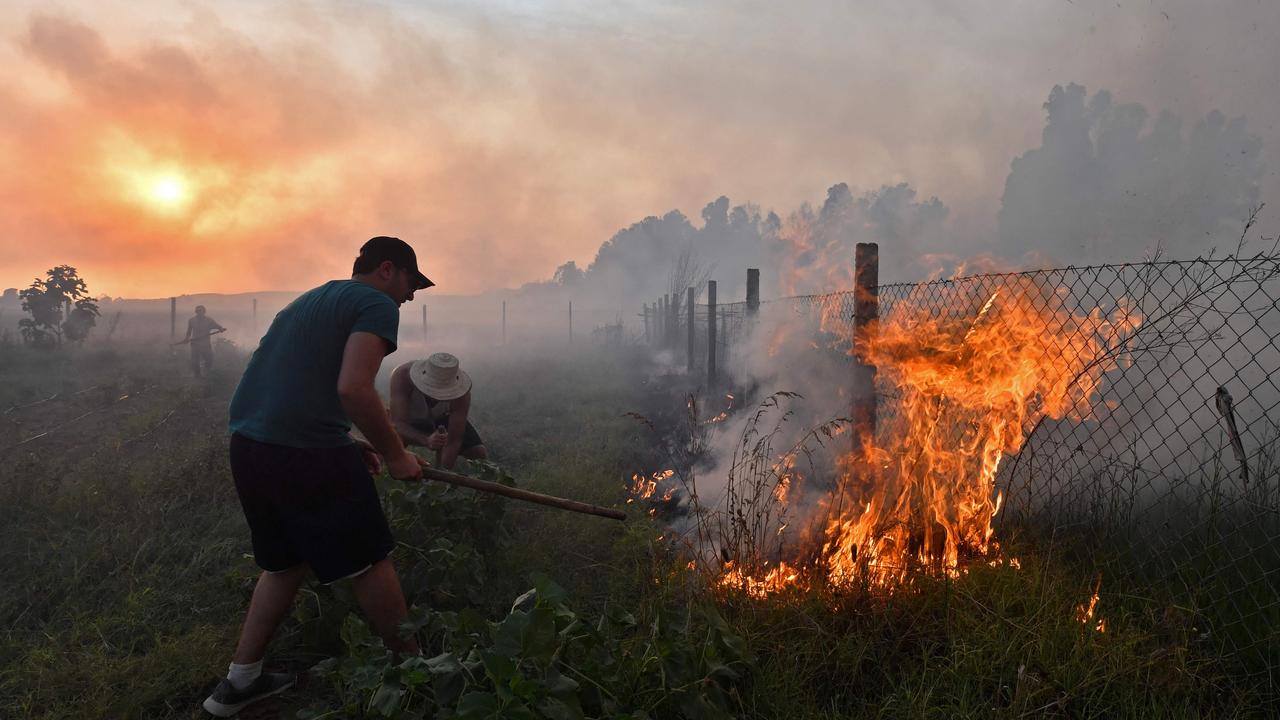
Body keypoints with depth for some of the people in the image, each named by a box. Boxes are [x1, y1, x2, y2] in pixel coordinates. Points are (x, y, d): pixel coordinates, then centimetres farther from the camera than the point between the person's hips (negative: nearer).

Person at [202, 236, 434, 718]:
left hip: (247, 444, 9)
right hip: (306, 454, -8)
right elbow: (352, 388, -18)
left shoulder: (311, 300, 24)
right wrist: (396, 456, -7)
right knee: (369, 563, 7)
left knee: (285, 563, 24)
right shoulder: (376, 304, -3)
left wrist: (346, 444, 23)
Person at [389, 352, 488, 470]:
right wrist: (427, 440, -64)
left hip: (443, 417, 1)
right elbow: (398, 424, -46)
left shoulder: (461, 392, -36)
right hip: (410, 418, -1)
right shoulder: (402, 376, -40)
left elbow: (454, 441, -35)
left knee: (479, 454, -16)